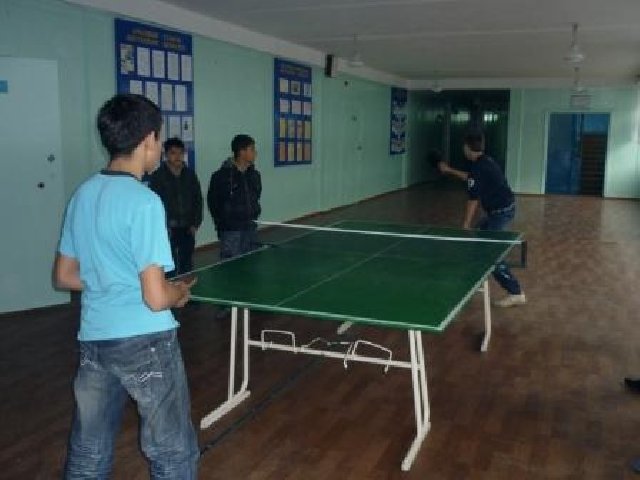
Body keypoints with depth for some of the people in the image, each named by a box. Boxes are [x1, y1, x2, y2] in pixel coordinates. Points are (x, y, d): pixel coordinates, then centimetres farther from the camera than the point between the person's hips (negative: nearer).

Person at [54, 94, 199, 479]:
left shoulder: (82, 194, 5)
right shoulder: (143, 201, -17)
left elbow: (64, 276, 14)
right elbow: (156, 298, -20)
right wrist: (180, 292, 0)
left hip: (93, 339, 7)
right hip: (144, 342, -7)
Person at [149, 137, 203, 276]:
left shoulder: (190, 175, 8)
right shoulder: (157, 176, -3)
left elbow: (198, 200, 11)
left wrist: (195, 224, 4)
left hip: (187, 229, 4)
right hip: (168, 230, -3)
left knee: (187, 267, 9)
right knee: (169, 268, -5)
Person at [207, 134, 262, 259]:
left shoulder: (254, 175, 7)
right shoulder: (222, 175, -11)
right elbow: (212, 201, -4)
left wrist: (254, 214, 9)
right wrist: (221, 223, -2)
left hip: (250, 229, 6)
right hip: (231, 231, -6)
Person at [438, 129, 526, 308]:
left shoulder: (477, 167, -16)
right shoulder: (485, 161, 12)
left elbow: (473, 200, -17)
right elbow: (472, 178, 33)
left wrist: (466, 226, -12)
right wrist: (450, 171, 37)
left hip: (501, 211, -10)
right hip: (506, 207, 10)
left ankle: (516, 293, -8)